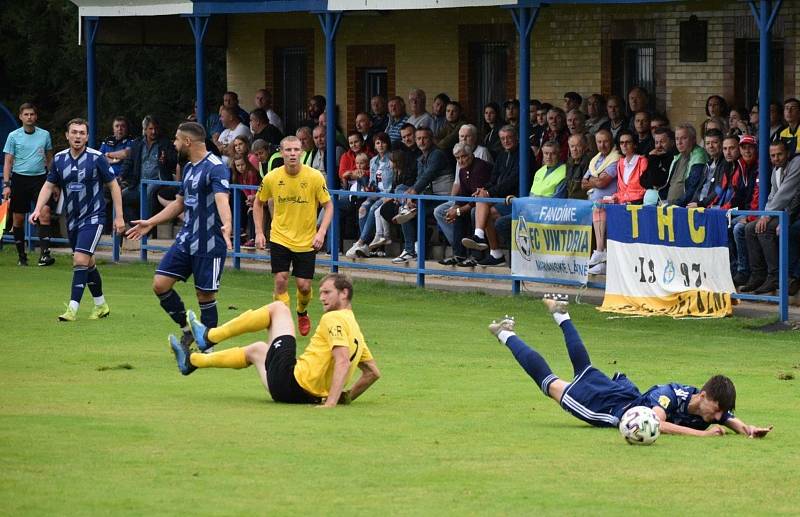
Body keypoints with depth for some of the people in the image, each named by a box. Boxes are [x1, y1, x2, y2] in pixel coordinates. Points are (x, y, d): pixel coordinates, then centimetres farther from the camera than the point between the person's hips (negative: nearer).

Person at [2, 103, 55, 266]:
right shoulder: (13, 136, 2)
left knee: (45, 213, -17)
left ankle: (44, 254, -21)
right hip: (19, 179, 0)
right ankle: (21, 256, 16)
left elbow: (49, 158, 16)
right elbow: (8, 162, 1)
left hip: (40, 178, 0)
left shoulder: (44, 135, 7)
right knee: (18, 219, 3)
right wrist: (6, 184, -7)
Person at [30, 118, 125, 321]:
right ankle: (101, 305, 28)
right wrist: (38, 209, -2)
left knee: (81, 260, -17)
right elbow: (49, 185, 12)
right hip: (72, 218, 5)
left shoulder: (97, 158, -12)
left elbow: (113, 185, -5)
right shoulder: (59, 159, 2)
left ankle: (73, 309, -17)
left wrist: (119, 217, -8)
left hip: (93, 217, -5)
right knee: (88, 263, 13)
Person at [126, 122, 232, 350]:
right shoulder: (188, 168, 13)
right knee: (160, 284, -1)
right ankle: (187, 329, 16)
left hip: (209, 243, -8)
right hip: (185, 239, 8)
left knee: (205, 295, -1)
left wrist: (226, 225, -50)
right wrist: (150, 223, 28)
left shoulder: (216, 168, -15)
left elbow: (222, 199, -31)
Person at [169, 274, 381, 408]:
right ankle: (191, 361, 43)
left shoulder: (334, 319, -12)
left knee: (278, 308, 7)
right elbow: (373, 372, 18)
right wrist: (347, 398, 17)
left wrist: (331, 404, -33)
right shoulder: (355, 330, 13)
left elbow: (343, 361, -26)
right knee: (257, 349, 35)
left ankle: (209, 336, 18)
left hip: (291, 380, -8)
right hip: (310, 396, 8)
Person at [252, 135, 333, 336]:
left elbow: (328, 206, -3)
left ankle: (302, 313, 34)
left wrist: (321, 232, -15)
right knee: (281, 281, -10)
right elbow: (258, 203, 10)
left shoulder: (315, 177, -11)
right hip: (280, 238, 1)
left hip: (306, 241, -1)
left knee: (304, 286, 1)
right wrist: (259, 233, 3)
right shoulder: (271, 178, -7)